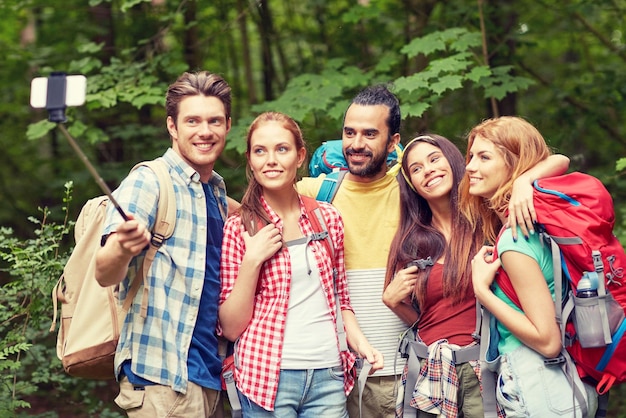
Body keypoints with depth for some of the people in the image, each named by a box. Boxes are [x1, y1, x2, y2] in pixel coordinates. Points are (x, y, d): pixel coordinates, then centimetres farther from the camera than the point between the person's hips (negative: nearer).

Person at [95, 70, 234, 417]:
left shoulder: (217, 189, 12)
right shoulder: (148, 181, -10)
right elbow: (105, 275, -22)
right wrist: (122, 249, -43)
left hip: (208, 372, 7)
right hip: (163, 374, -7)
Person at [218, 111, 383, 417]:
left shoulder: (328, 218, 6)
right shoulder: (239, 228, -2)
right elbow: (230, 327, -4)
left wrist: (359, 342, 0)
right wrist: (252, 260, -14)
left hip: (328, 376, 3)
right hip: (267, 376, -3)